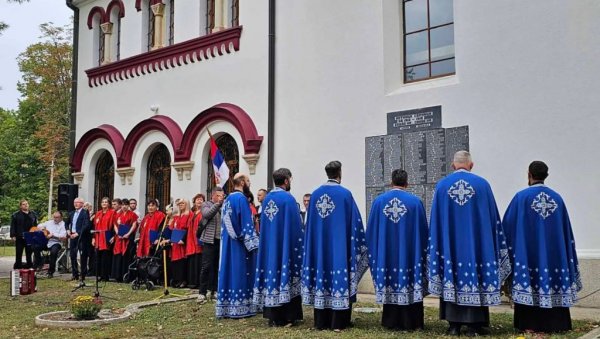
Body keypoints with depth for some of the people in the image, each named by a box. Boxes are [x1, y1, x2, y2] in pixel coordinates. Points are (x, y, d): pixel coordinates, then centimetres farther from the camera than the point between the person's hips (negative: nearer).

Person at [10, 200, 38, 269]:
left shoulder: (33, 214, 13)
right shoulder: (15, 215, 0)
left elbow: (36, 225, 15)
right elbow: (13, 226, -4)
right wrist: (13, 235, -11)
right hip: (20, 237, -3)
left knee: (29, 252, 9)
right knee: (19, 253, 1)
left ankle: (29, 265, 17)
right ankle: (18, 266, 8)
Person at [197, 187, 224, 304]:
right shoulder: (206, 204, 5)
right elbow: (207, 214, -15)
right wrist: (218, 204, -20)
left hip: (222, 240, 4)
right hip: (210, 240, -4)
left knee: (217, 267, 7)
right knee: (206, 266, -6)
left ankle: (213, 291, 16)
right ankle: (202, 292, -1)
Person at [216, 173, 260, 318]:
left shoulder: (228, 199, 13)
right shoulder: (241, 198, -14)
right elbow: (246, 223, -18)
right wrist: (252, 243, -16)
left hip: (228, 242, 9)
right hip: (240, 244, -8)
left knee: (230, 271, 9)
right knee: (240, 272, -4)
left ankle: (226, 307, 12)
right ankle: (240, 307, 0)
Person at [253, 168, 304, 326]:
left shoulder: (266, 199, 9)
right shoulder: (288, 198, -11)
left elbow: (262, 225, 14)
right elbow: (296, 225, -11)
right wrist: (300, 244, -1)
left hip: (268, 246, 6)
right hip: (285, 246, -6)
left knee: (272, 272, 9)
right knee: (285, 274, 0)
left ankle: (273, 317, 13)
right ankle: (287, 317, 2)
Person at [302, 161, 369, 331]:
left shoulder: (316, 194, 5)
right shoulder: (345, 193, -8)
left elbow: (310, 224, 9)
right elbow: (354, 222, -6)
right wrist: (359, 244, 5)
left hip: (319, 246, 4)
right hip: (340, 245, -4)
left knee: (322, 276, 9)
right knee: (340, 278, 1)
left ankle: (321, 322, 13)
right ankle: (338, 322, 2)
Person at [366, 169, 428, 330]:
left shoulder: (378, 201, 0)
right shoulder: (415, 202, -5)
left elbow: (371, 231, 4)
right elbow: (423, 231, 0)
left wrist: (374, 254, 15)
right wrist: (423, 252, 12)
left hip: (385, 255, 2)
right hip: (409, 254, -2)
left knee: (390, 286, 10)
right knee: (410, 286, 6)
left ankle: (391, 322, 15)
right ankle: (410, 322, 8)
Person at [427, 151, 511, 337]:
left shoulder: (442, 185, 0)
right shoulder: (482, 184, -2)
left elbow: (435, 220, 3)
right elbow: (492, 217, 2)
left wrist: (438, 246, 10)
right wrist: (493, 243, 12)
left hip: (449, 244, 1)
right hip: (476, 243, -1)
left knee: (451, 279, 7)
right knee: (475, 278, 5)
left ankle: (454, 325, 9)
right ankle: (473, 325, 6)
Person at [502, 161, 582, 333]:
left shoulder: (522, 197, -7)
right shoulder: (557, 198, 5)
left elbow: (508, 225, -5)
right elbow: (566, 230, 11)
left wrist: (508, 249, 9)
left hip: (528, 253, -3)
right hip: (553, 252, 4)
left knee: (529, 285, 1)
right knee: (553, 285, 9)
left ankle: (531, 325, 1)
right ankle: (553, 324, 12)